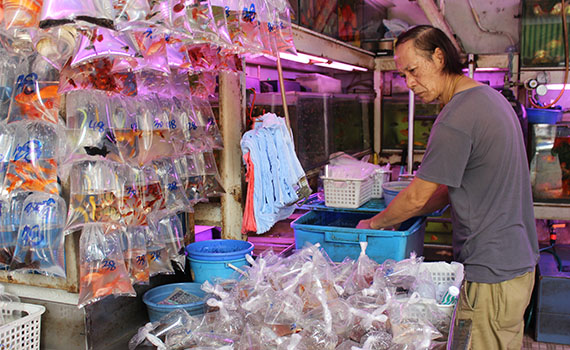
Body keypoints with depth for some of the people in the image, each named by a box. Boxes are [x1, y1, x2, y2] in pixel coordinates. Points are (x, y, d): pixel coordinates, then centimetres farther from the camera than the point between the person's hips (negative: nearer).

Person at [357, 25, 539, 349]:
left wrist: (373, 223, 2)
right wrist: (395, 218, 11)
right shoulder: (492, 97, 10)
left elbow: (417, 197, -15)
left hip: (490, 275, -10)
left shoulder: (456, 120, -23)